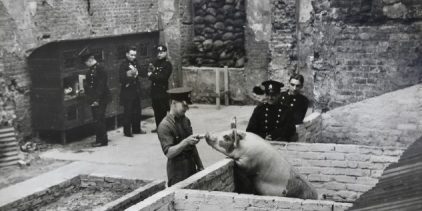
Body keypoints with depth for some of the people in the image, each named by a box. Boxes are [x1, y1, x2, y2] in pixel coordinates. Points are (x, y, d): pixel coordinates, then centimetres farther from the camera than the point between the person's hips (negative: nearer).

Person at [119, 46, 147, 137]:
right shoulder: (124, 65, -12)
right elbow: (121, 79, -19)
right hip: (127, 92, -7)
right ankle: (127, 131, 6)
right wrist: (128, 75, -35)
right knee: (128, 112, -2)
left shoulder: (135, 63, 7)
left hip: (136, 91, 7)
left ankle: (136, 129, 26)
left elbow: (140, 73, 12)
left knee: (137, 111, 14)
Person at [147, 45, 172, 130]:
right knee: (156, 110, 11)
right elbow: (149, 74, 10)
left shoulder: (167, 64, -7)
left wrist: (152, 76, -11)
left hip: (162, 90, -7)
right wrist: (151, 70, -10)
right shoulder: (155, 62, 13)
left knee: (163, 111, -4)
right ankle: (158, 127, 20)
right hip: (154, 90, 7)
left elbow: (163, 77, -16)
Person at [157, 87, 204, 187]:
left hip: (191, 169, 7)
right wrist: (185, 142, -30)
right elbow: (169, 153, -21)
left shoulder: (186, 120, 10)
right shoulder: (164, 126, -13)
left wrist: (200, 166, 17)